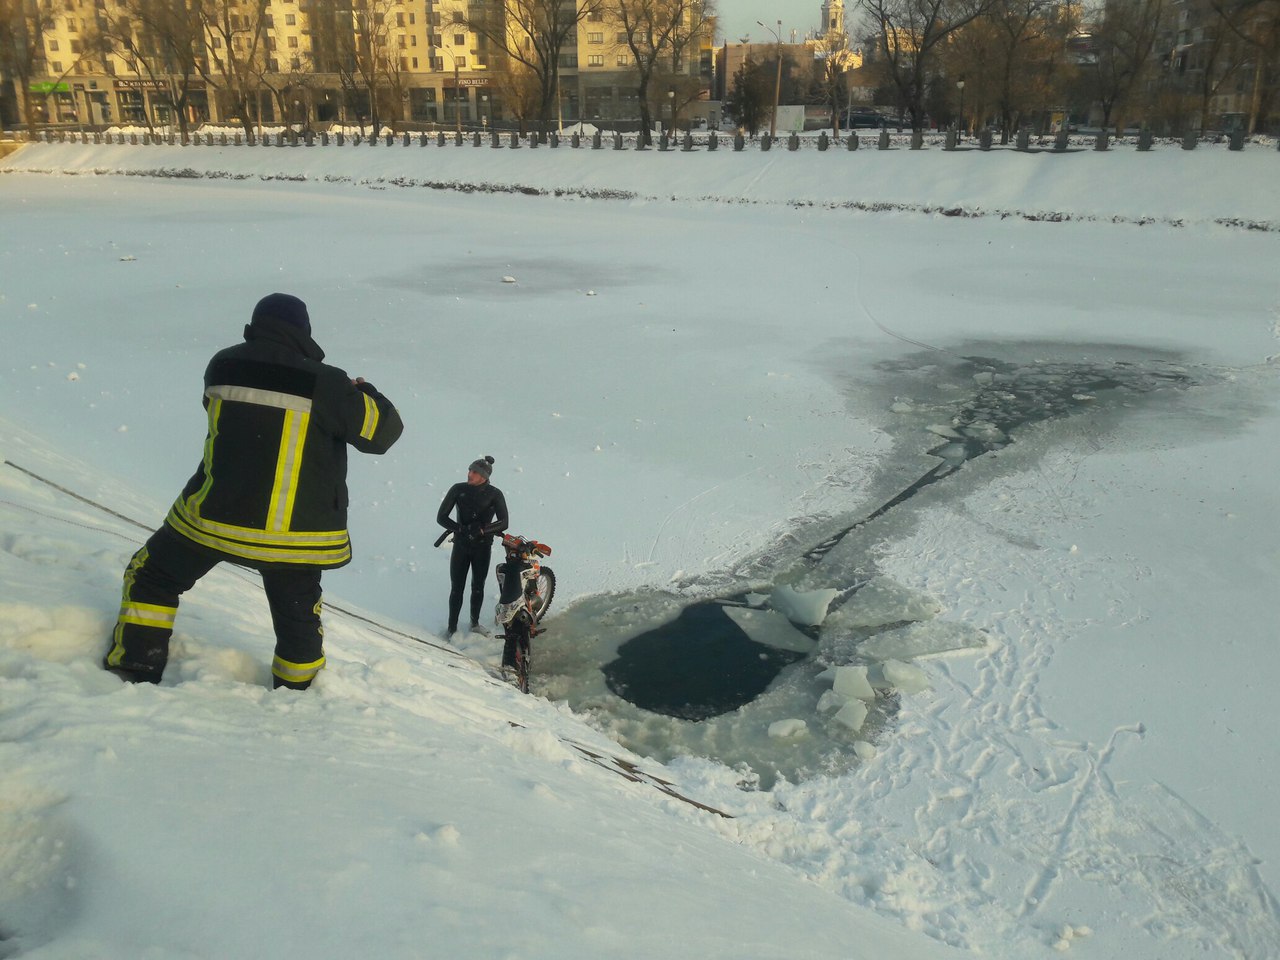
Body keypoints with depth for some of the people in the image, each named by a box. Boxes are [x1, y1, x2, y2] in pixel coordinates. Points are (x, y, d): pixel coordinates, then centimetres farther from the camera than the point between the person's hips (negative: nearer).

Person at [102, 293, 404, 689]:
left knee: (153, 578, 23)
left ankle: (135, 672, 20)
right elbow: (383, 430, -5)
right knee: (299, 620, 16)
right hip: (296, 532, -1)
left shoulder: (222, 366, 0)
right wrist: (365, 392, 15)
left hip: (215, 515, 2)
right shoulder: (326, 384, -11)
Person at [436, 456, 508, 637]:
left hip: (483, 548, 0)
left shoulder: (494, 494, -10)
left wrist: (482, 530, -29)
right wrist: (462, 529, -24)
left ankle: (475, 623, 33)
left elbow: (503, 523, -13)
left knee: (478, 587, 13)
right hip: (461, 545, 0)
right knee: (456, 589, 3)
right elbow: (441, 517, -9)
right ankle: (452, 627, 18)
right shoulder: (458, 489, -9)